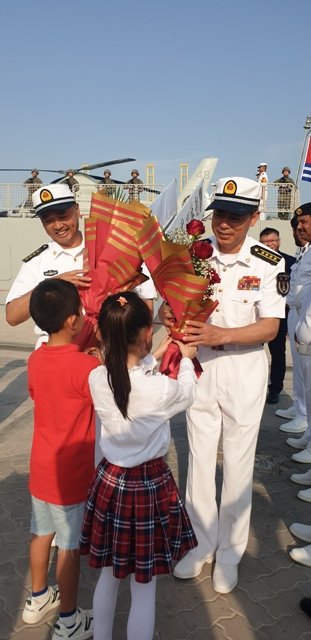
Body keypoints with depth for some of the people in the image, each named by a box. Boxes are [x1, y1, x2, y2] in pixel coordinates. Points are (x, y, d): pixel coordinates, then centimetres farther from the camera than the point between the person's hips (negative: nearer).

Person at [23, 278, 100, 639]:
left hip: (42, 468, 7)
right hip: (72, 474, -6)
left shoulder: (35, 360, -4)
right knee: (69, 547, 9)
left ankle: (38, 599, 43)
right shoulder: (86, 366, -25)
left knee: (42, 534, 23)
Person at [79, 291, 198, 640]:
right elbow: (187, 393, 0)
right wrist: (186, 360, 16)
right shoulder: (161, 389, -25)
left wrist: (154, 357, 19)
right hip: (149, 484, -5)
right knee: (144, 590, 12)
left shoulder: (97, 380, -13)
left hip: (109, 480, 5)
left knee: (108, 575, 25)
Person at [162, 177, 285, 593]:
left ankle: (229, 554, 30)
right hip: (199, 364, 3)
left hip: (245, 368, -3)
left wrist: (221, 334, -31)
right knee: (199, 458, 14)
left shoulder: (269, 263, -13)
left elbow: (270, 327, -15)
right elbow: (169, 303, -1)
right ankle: (200, 543, 35)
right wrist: (168, 314, -26)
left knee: (238, 464, 9)